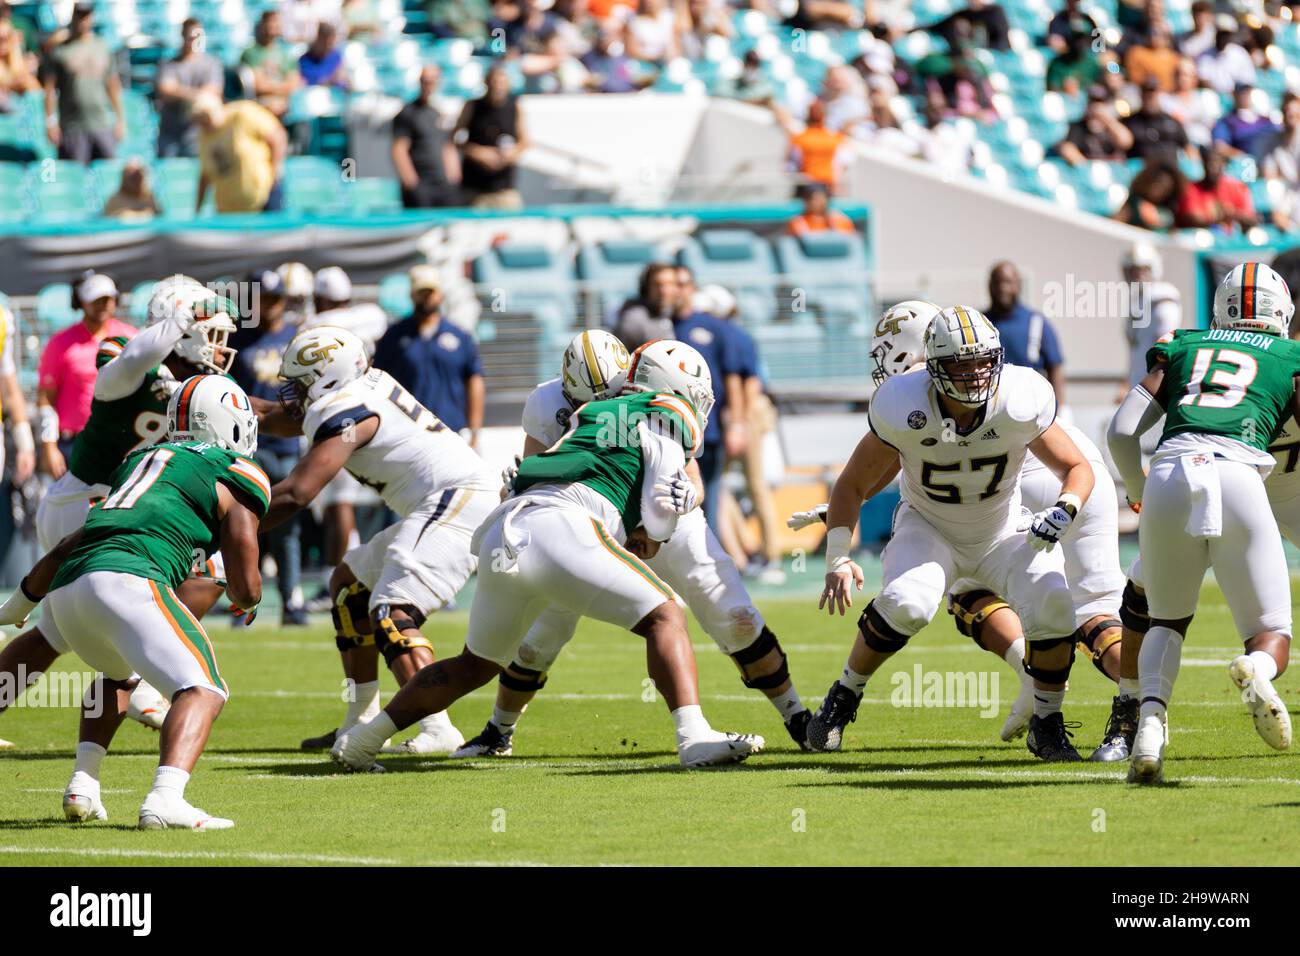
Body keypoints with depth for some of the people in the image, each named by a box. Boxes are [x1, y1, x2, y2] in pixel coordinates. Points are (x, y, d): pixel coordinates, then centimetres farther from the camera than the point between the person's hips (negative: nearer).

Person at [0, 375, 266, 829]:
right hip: (126, 581, -7)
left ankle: (82, 788, 18)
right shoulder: (237, 478, 12)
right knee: (202, 690, -8)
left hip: (66, 588, 7)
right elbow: (245, 589, 10)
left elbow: (69, 546, 38)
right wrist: (248, 602, 34)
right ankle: (165, 800, -32)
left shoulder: (141, 461, 31)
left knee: (118, 673, 33)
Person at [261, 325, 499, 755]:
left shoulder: (344, 414, -13)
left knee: (392, 614, -22)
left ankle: (437, 730, -35)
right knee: (349, 583, 20)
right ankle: (361, 723, 22)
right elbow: (289, 422, 33)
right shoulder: (365, 385, 15)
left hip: (457, 499, -11)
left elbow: (295, 494, -21)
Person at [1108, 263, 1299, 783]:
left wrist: (1139, 493, 36)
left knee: (1167, 619, 24)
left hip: (1169, 476, 2)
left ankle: (1150, 718, -5)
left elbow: (1122, 432, 18)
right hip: (1238, 477, -2)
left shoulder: (1181, 348, 26)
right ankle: (1256, 670, -29)